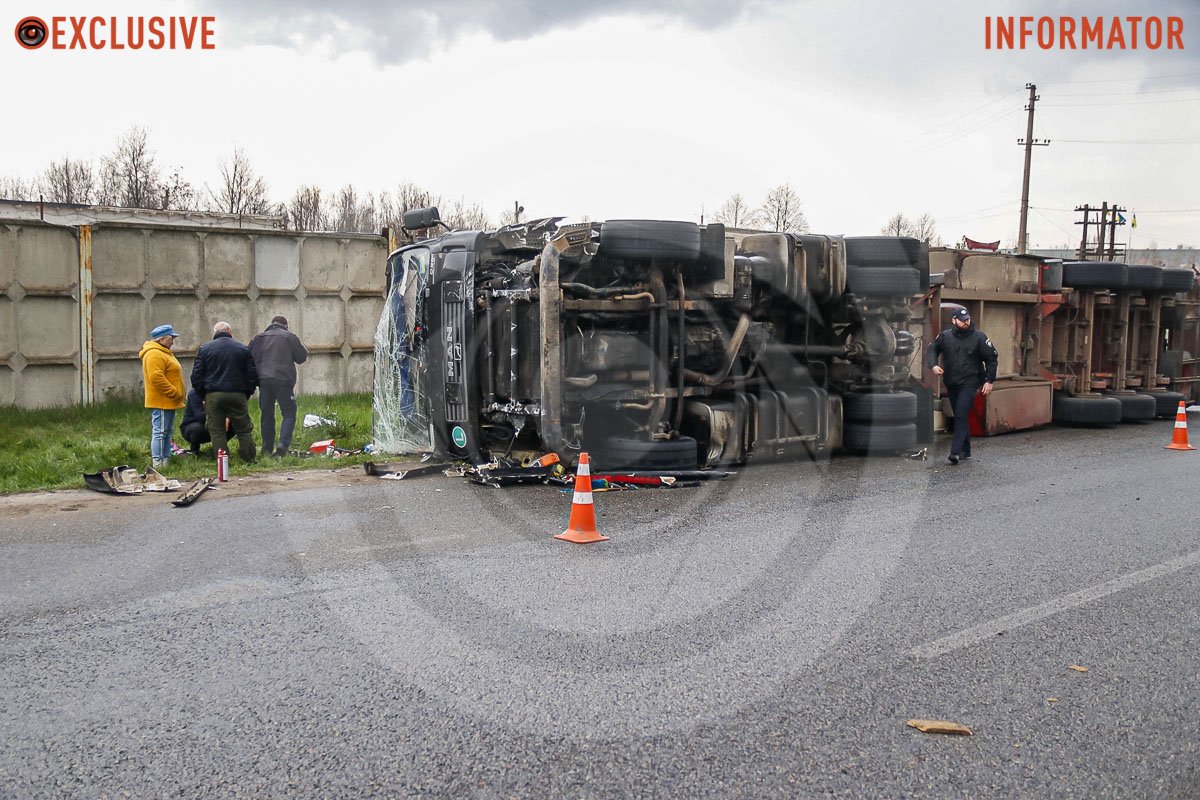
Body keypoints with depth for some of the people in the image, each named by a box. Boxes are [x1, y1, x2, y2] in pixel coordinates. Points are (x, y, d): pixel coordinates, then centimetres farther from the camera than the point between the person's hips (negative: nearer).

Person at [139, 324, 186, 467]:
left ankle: (165, 461, 18)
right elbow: (156, 378, -25)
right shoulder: (154, 354, -15)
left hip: (168, 402, 11)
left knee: (167, 433, 13)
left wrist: (175, 395, 19)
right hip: (161, 401, -11)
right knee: (160, 432, -9)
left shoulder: (163, 353, 21)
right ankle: (158, 464, -9)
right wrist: (174, 393, -20)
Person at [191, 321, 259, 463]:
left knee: (217, 431, 4)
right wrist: (247, 393, 14)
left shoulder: (205, 348, 4)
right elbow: (252, 375, 6)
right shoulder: (243, 349, 8)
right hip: (237, 395, 1)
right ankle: (249, 461, 7)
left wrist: (202, 394, 11)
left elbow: (196, 375, 1)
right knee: (244, 430, 7)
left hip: (213, 396, -1)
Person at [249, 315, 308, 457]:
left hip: (264, 381, 4)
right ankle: (283, 444, -16)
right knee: (289, 414, 1)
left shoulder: (258, 338, 16)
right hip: (283, 380, -4)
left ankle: (267, 449, 12)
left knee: (267, 415, 11)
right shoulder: (290, 337, 4)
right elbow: (302, 357, 5)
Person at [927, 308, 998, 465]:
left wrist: (989, 381, -3)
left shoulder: (979, 337, -5)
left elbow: (991, 359, 1)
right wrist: (933, 365, -9)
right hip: (951, 384, 4)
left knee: (961, 416, -16)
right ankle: (965, 450, 26)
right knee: (960, 417, 14)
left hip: (969, 383, -4)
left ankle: (955, 451, -20)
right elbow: (932, 349, 12)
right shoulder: (945, 336, 2)